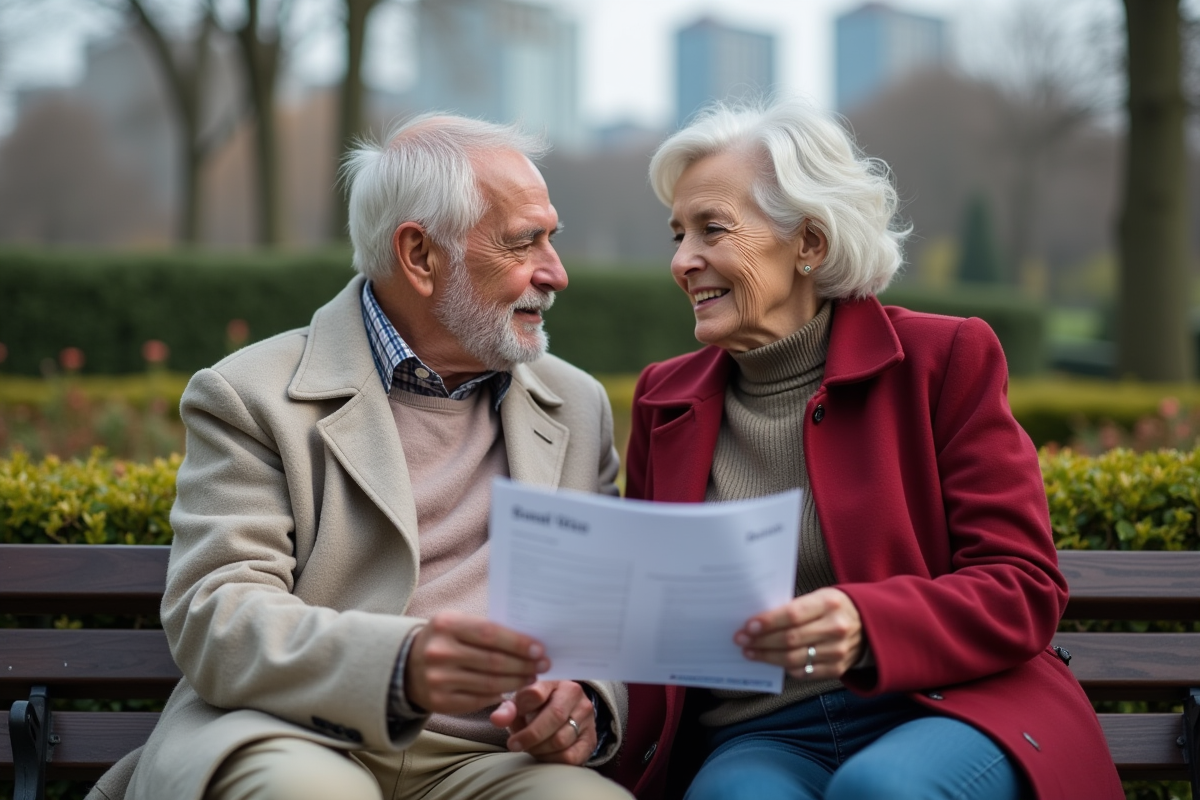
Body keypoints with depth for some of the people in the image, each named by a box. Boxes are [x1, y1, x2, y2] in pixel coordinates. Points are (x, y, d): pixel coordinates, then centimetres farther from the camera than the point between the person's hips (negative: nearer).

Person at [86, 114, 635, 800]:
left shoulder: (578, 407, 18)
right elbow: (214, 617, -9)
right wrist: (402, 665, -29)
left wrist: (587, 701, -9)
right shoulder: (252, 397, 2)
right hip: (304, 744, -2)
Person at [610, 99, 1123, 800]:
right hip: (756, 736, 1)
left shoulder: (944, 360, 3)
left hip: (945, 711, -1)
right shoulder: (664, 399, 13)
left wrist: (866, 626, -23)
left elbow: (1024, 588, -3)